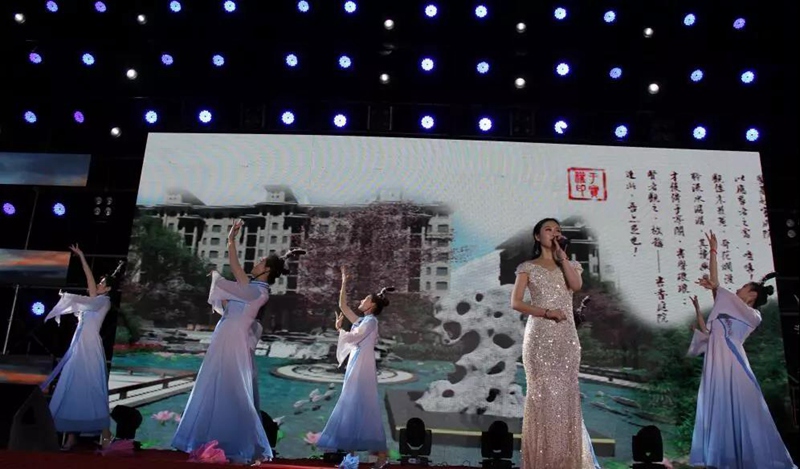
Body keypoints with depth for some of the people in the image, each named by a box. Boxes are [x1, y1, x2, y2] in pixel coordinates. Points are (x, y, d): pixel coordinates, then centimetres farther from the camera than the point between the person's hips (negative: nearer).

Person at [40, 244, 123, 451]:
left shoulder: (104, 301, -1)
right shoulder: (95, 300, 18)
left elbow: (86, 301, -16)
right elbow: (89, 276, 23)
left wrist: (65, 296, 0)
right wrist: (81, 256, 27)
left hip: (90, 348, -8)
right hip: (79, 348, 8)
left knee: (92, 389, -10)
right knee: (73, 389, 4)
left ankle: (105, 435, -9)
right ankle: (72, 436, 7)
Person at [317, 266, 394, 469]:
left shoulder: (370, 320, -8)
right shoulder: (361, 320, 16)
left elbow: (353, 338, -15)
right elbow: (343, 306, 21)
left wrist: (339, 329, 2)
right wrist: (344, 283, 19)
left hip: (362, 369, -9)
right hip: (355, 368, 9)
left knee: (364, 410, -10)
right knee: (352, 410, 9)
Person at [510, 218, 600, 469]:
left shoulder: (569, 265, 15)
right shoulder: (528, 267, 5)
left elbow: (576, 285, -8)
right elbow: (516, 302, -4)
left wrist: (561, 255, -5)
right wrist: (546, 312, -15)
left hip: (566, 336, 3)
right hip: (540, 336, -3)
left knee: (566, 393, 3)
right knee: (542, 393, -3)